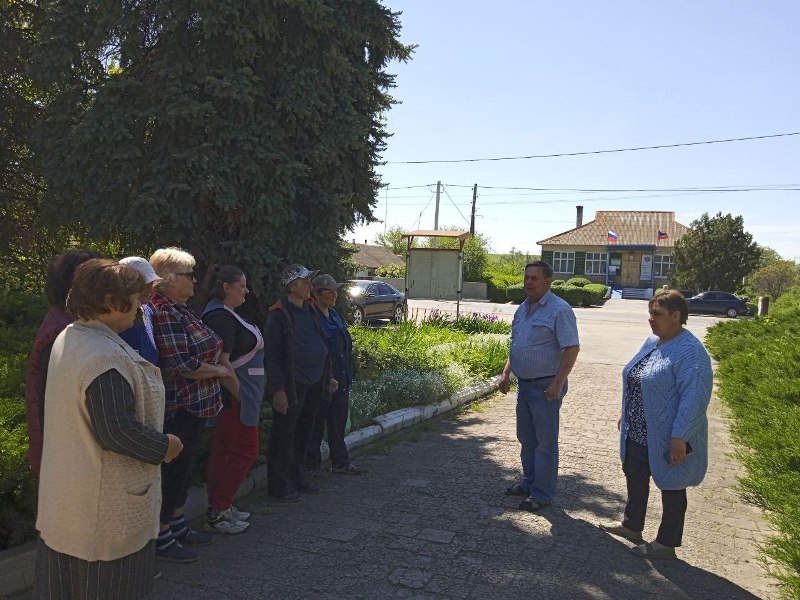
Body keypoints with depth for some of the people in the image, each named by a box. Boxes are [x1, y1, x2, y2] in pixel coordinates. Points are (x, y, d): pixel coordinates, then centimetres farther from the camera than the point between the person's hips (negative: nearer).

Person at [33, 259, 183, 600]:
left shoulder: (68, 338, 3)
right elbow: (116, 430, -28)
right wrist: (163, 447, -13)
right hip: (104, 503, -9)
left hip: (68, 489, 9)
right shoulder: (107, 357, -28)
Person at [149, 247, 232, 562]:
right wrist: (219, 370, -12)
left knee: (183, 466, 20)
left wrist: (217, 361, 6)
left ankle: (177, 526, 35)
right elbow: (182, 364, -26)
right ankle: (162, 539, 18)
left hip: (192, 405, 10)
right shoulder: (165, 312, -20)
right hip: (179, 407, -10)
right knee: (173, 469, 2)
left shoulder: (179, 309, 11)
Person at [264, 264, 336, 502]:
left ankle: (299, 479, 31)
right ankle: (279, 487, 13)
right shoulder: (278, 315, -12)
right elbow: (272, 354, -15)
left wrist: (327, 377, 20)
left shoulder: (310, 311, 13)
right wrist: (278, 389, -19)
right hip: (292, 386, -8)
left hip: (313, 385, 8)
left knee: (303, 435, 18)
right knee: (283, 438, 2)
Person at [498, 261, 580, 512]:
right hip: (524, 384, 8)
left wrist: (557, 383, -22)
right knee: (526, 438, 18)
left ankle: (542, 494, 13)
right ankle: (529, 482, 33)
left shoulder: (559, 310, -15)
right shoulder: (523, 308, 10)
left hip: (546, 386, -8)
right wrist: (506, 373, 11)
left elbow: (572, 348, -18)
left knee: (545, 442, 3)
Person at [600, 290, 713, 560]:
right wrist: (626, 414, 19)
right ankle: (631, 525, 39)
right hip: (638, 433, 9)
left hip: (665, 439, -9)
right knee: (634, 477, 21)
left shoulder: (690, 352, -22)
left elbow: (695, 398, -26)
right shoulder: (652, 342, 7)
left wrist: (680, 437, -26)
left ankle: (666, 544, 23)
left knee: (671, 487, 8)